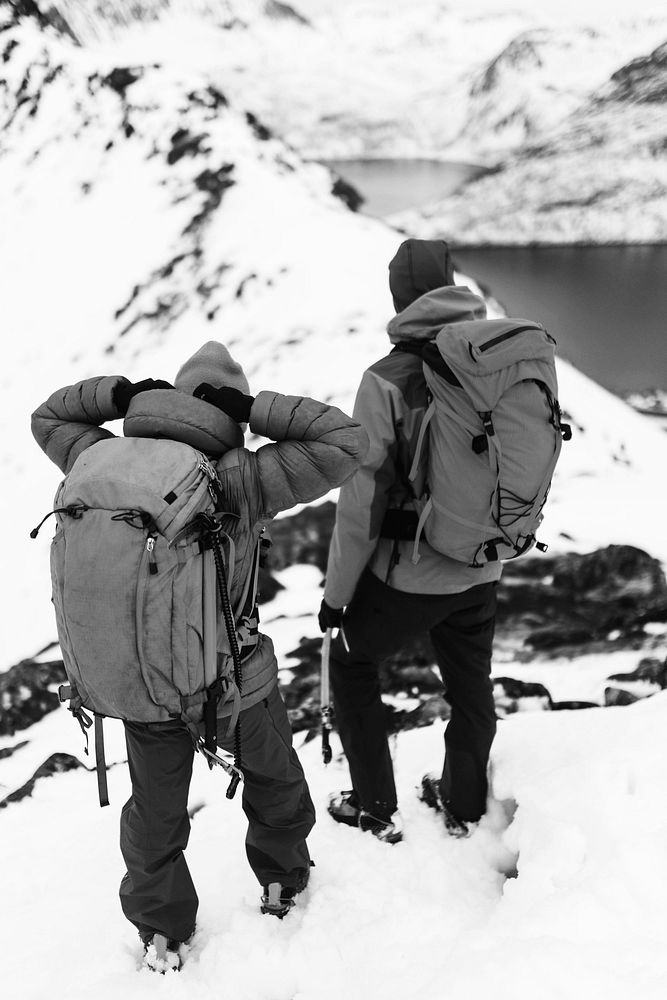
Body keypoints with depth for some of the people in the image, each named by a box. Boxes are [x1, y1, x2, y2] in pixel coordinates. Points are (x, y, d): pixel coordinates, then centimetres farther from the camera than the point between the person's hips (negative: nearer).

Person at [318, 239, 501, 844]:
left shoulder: (388, 380, -19)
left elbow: (362, 502, -16)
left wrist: (336, 592, -5)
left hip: (407, 573, -5)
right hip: (481, 570, 5)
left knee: (351, 664, 19)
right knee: (470, 684, 22)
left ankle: (376, 810, 26)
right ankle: (464, 806, 42)